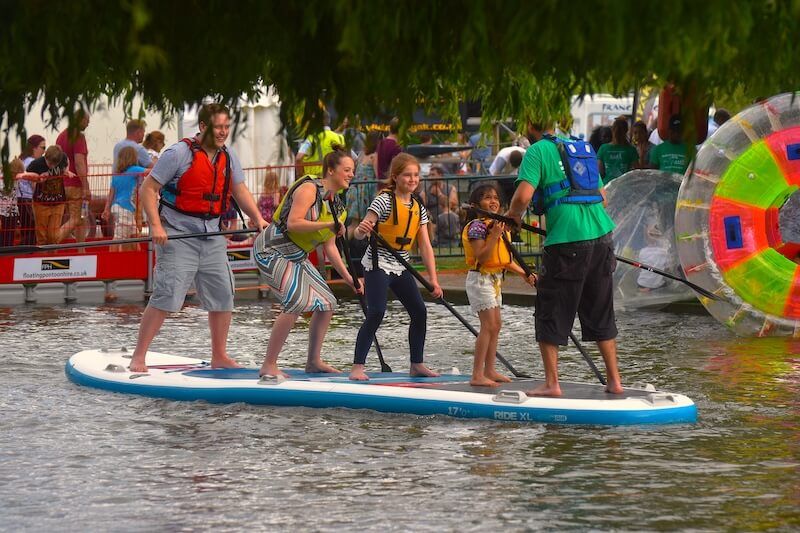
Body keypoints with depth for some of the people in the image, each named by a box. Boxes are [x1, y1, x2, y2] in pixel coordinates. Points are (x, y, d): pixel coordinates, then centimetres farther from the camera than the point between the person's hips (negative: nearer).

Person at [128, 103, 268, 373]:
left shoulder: (228, 156, 9)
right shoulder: (180, 153, -11)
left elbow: (240, 190, 16)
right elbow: (147, 189, -11)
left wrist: (258, 219, 0)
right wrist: (156, 226, -21)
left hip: (212, 236, 7)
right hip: (177, 234, -7)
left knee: (223, 295, 9)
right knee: (166, 296, -13)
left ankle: (219, 357, 23)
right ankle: (138, 358, -8)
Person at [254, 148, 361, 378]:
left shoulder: (336, 204, 11)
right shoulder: (309, 189, -16)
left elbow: (329, 247, 14)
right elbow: (293, 223, -27)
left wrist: (347, 276, 8)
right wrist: (329, 224, -27)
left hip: (296, 257, 10)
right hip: (272, 250, -10)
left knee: (327, 304, 9)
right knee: (296, 302, -25)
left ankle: (313, 361, 22)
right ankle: (268, 366, -21)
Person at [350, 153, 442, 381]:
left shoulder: (419, 208, 6)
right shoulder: (384, 200, -14)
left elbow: (425, 246, 4)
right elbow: (361, 233, -20)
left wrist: (433, 279, -4)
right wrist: (361, 230, -46)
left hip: (401, 268, 7)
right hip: (378, 264, -7)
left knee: (420, 312, 5)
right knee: (376, 313, -18)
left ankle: (416, 364, 19)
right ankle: (357, 367, -16)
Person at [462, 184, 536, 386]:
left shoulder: (501, 226, 12)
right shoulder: (477, 226, -16)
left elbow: (505, 259, 18)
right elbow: (481, 257, -24)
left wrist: (524, 273, 13)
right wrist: (494, 236, -30)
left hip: (495, 279, 10)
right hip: (480, 278, -10)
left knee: (496, 325, 12)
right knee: (489, 325, -14)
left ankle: (489, 371, 20)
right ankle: (477, 375, -14)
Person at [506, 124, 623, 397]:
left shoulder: (538, 150, -1)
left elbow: (523, 195, -13)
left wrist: (512, 215, 6)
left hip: (566, 242, -6)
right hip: (601, 235, 6)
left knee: (551, 313, 5)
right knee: (601, 315, 15)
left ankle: (551, 383, 3)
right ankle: (614, 381, 18)